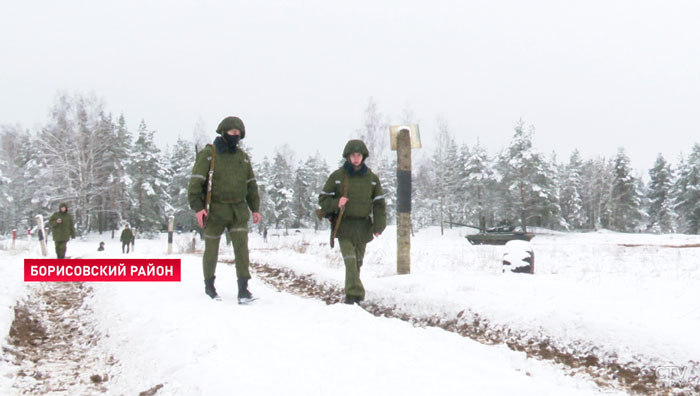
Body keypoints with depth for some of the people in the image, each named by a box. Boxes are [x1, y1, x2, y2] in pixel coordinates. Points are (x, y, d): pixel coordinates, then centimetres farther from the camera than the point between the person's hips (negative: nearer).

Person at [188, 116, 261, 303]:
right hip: (215, 211, -3)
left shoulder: (243, 157, 13)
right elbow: (196, 182, -7)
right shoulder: (208, 154, -3)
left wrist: (255, 208, 14)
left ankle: (243, 288, -9)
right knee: (211, 249, 8)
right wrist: (198, 207, -15)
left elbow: (251, 184, 20)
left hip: (238, 211, 3)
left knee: (241, 247, -9)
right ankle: (209, 285, 25)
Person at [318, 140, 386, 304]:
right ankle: (354, 293, -17)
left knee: (357, 261, 10)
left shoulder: (371, 178, 8)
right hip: (344, 225, -3)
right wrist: (336, 204, -16)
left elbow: (379, 204, 10)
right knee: (350, 260, -15)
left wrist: (378, 225, -1)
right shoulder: (337, 176, 1)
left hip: (363, 227, 3)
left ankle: (353, 293, 23)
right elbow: (323, 199, 5)